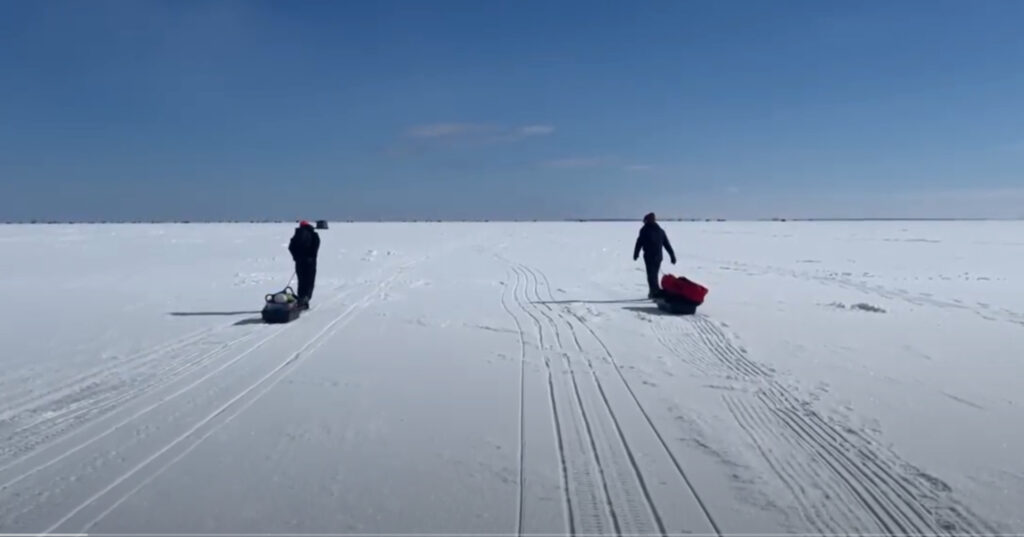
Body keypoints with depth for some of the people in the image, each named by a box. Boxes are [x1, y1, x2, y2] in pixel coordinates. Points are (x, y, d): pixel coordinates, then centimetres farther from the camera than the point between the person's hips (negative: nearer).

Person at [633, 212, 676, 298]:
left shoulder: (644, 230, -4)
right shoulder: (660, 230, 13)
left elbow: (639, 243, -5)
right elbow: (667, 244, 12)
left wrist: (636, 254, 4)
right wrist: (672, 256, 13)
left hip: (649, 256, -6)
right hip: (658, 257, 6)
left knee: (651, 275, -5)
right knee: (655, 275, 17)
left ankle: (655, 292, -15)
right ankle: (653, 292, 21)